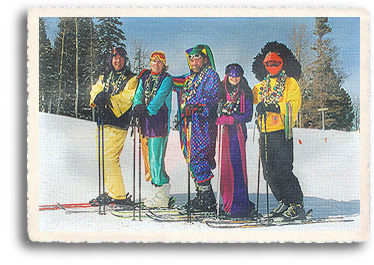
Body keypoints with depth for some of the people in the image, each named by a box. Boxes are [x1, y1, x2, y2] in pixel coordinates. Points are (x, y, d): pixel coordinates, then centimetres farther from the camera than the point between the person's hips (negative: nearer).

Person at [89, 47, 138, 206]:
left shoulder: (131, 79, 3)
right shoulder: (104, 78, 21)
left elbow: (126, 98, -11)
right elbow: (95, 91, 7)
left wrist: (108, 99, -25)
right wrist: (98, 96, -16)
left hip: (118, 123, -7)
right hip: (102, 121, 7)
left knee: (109, 158, -14)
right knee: (103, 158, 8)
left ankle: (117, 194, -8)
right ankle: (113, 192, 16)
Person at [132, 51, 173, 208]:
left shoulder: (166, 79, 0)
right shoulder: (145, 77, 18)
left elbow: (160, 97, -14)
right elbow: (139, 94, 9)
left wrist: (148, 110, -27)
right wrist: (137, 107, -12)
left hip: (159, 119, -6)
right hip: (146, 120, 7)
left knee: (156, 157, -10)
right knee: (148, 155, 7)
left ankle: (160, 196, -5)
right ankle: (163, 185, 18)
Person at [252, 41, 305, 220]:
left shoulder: (290, 82, 3)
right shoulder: (262, 85, 20)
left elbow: (294, 104, -10)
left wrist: (273, 107, -21)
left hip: (282, 131, -6)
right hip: (265, 133, 6)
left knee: (283, 171, -12)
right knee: (269, 172, 7)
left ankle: (297, 206, -3)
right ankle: (284, 203, 20)